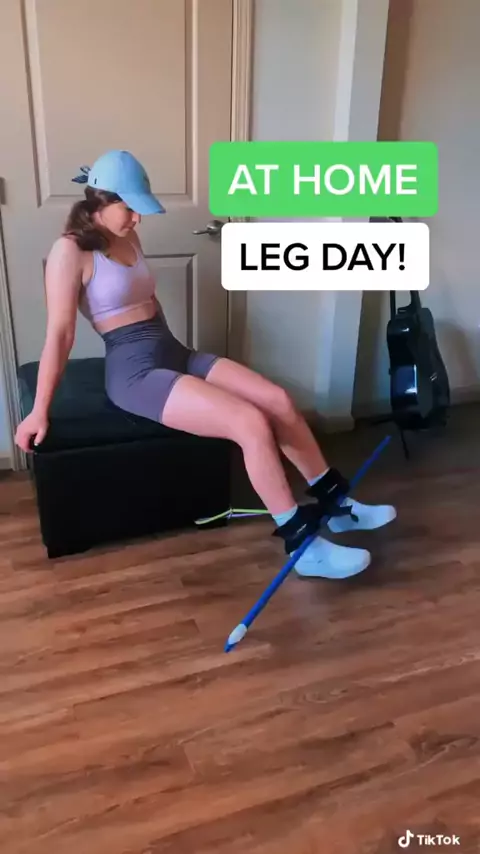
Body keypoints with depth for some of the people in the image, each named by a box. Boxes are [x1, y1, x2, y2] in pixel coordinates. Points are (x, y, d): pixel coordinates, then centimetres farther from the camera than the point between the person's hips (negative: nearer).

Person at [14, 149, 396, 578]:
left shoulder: (128, 238, 14)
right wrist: (40, 410, -14)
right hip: (134, 369, -8)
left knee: (279, 399, -6)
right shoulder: (70, 251, -10)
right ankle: (304, 546, -12)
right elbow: (59, 334, -14)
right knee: (252, 423, -23)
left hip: (174, 352, 8)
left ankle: (335, 503, 9)